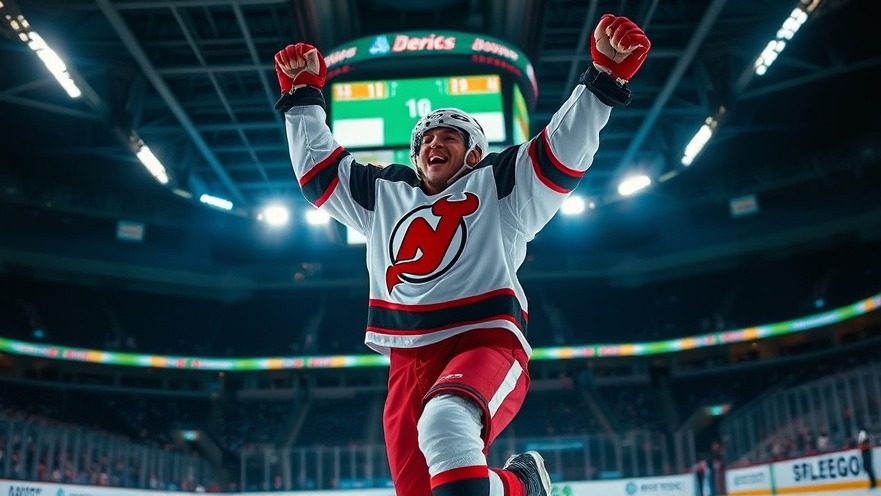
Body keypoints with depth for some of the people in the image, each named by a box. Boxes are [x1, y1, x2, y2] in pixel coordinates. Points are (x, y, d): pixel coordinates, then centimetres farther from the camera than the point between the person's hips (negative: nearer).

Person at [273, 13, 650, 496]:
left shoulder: (498, 187, 10)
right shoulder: (384, 194, 22)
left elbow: (564, 149, -1)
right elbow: (318, 167, 30)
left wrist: (604, 78, -12)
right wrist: (302, 96, 29)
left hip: (485, 347, -5)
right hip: (409, 364, 5)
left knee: (446, 424, -37)